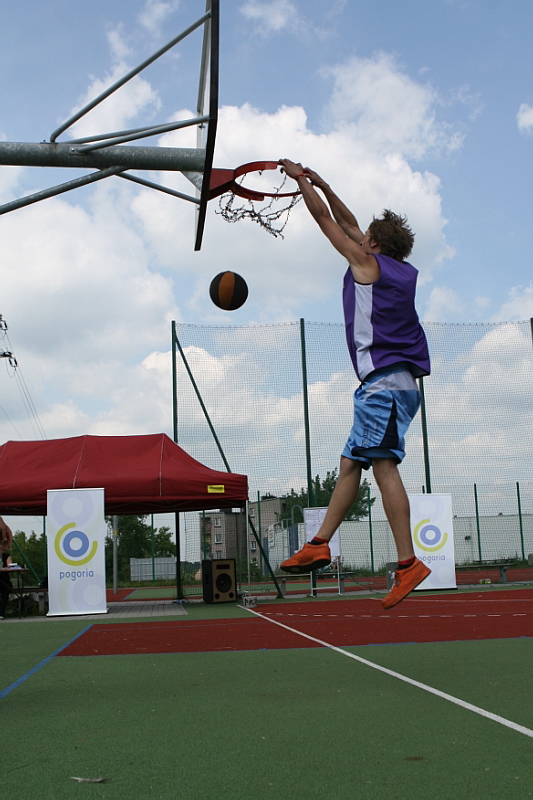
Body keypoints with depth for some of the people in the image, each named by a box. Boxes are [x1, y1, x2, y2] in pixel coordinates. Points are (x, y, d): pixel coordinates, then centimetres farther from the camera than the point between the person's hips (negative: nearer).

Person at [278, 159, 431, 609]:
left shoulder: (367, 261, -1)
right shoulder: (402, 271, 21)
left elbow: (325, 219, 7)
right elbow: (349, 222, 30)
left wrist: (300, 178, 19)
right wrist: (320, 182, 34)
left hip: (384, 380, -10)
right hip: (396, 382, 10)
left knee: (383, 464, -16)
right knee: (351, 463, 9)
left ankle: (408, 563, -20)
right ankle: (320, 544, 11)